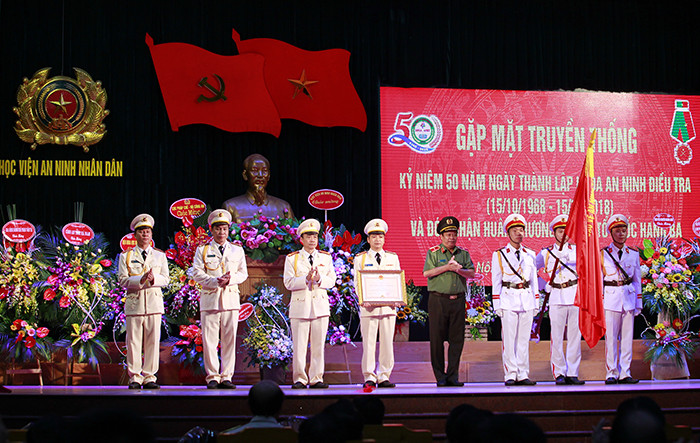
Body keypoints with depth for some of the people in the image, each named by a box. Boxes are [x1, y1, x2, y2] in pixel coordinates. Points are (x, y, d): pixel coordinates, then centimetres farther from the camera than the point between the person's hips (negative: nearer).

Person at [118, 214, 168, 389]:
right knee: (134, 341, -4)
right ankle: (135, 378, 2)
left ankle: (149, 377, 4)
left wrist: (154, 279, -13)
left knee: (153, 340, -2)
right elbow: (123, 279, 0)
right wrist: (140, 280, -16)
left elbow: (166, 278, 8)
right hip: (134, 301, -1)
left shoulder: (160, 255, 15)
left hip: (154, 301, 2)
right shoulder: (126, 256, 9)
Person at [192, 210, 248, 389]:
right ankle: (212, 377, 1)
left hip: (231, 298, 2)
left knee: (229, 339, 0)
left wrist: (231, 279, -11)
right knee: (209, 339, -5)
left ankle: (226, 376, 5)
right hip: (210, 298, -2)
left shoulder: (237, 251, 16)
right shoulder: (202, 250, 10)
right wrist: (215, 281, -14)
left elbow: (243, 273, 10)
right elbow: (197, 273, 1)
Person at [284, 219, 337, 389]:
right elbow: (289, 283, -1)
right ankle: (300, 379, 1)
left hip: (320, 305, 2)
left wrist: (319, 279, -13)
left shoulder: (326, 257, 14)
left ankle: (316, 379, 5)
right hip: (300, 305, -2)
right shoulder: (292, 258, 7)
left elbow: (331, 280, 7)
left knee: (319, 345, 1)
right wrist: (306, 279, -16)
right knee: (299, 345, -5)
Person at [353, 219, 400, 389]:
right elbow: (357, 283, 3)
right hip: (368, 307, -2)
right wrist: (363, 300, -13)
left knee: (387, 343, 0)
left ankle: (384, 377, 5)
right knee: (368, 343, -4)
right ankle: (369, 378, 1)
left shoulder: (393, 258, 15)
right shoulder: (360, 259, 8)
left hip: (388, 306, 2)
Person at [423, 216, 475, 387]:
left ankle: (453, 376, 6)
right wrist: (447, 267, -14)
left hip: (458, 300, 3)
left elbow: (471, 273, 4)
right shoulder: (433, 253, 3)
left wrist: (459, 270, -15)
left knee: (457, 339, 1)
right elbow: (427, 273, -9)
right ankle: (440, 377, 6)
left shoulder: (463, 253, 12)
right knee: (437, 339, -1)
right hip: (438, 300, -3)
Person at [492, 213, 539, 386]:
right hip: (508, 299, -3)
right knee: (509, 338, -5)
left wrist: (535, 303, 9)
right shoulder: (499, 255, 3)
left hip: (527, 300, 3)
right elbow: (496, 282, 1)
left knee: (524, 338, 4)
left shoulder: (530, 254, 13)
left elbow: (534, 280, 15)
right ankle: (511, 375, -1)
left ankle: (523, 375, 8)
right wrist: (497, 305, -5)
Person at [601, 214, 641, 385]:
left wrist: (638, 304, 9)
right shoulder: (603, 254, 4)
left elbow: (637, 280, 14)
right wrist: (599, 302, -1)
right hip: (611, 299, -2)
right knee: (611, 337, -5)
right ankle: (611, 374, 0)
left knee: (627, 337, 1)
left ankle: (625, 374, 5)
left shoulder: (633, 254, 11)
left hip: (628, 298, 2)